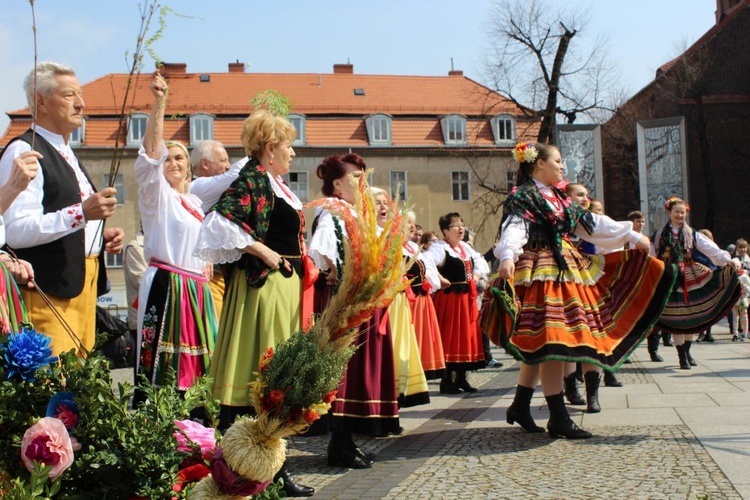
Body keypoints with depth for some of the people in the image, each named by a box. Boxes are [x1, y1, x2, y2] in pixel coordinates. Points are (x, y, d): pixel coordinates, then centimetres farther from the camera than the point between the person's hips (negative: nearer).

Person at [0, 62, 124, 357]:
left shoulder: (66, 154, 21)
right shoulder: (24, 152, -10)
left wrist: (102, 235, 12)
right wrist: (81, 213, -28)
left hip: (84, 282, 9)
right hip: (49, 289, -9)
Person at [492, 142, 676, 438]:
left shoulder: (559, 198, 19)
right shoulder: (521, 197, -7)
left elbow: (591, 223, 24)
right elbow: (514, 229, -24)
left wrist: (632, 236, 26)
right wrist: (507, 257, -44)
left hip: (567, 270, 9)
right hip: (540, 273, -9)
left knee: (540, 346, 10)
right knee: (551, 341, -10)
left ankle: (520, 407, 21)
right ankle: (559, 420, -5)